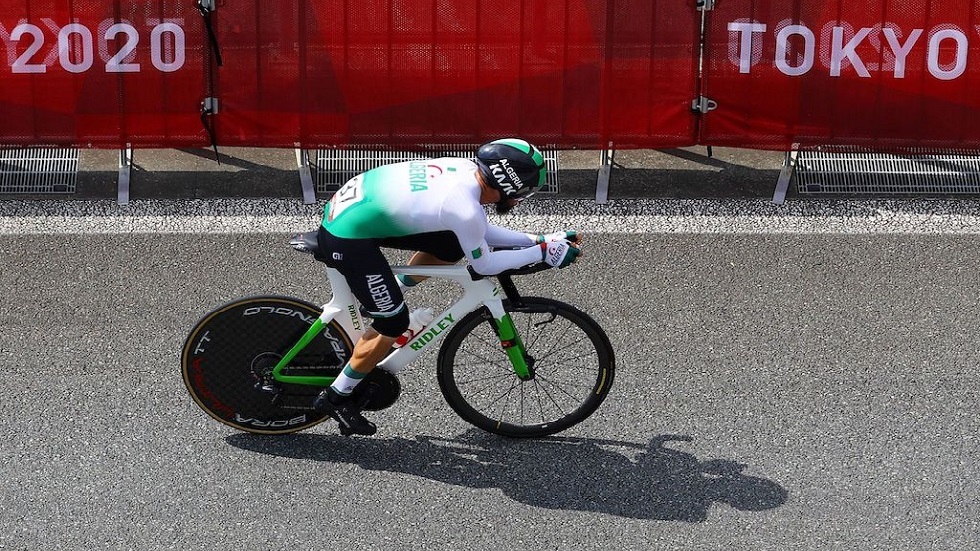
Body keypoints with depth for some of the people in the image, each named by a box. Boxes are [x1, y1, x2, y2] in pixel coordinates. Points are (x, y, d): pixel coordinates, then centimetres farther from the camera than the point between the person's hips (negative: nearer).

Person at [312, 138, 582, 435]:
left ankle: (382, 298, 25)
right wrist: (543, 253, -1)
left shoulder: (465, 168, 1)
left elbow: (481, 232, 16)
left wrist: (541, 239, 13)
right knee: (393, 323, 0)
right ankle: (335, 398, 16)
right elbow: (484, 265, -7)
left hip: (345, 204, 9)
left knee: (452, 246, 10)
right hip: (347, 240, -9)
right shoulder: (465, 209, -24)